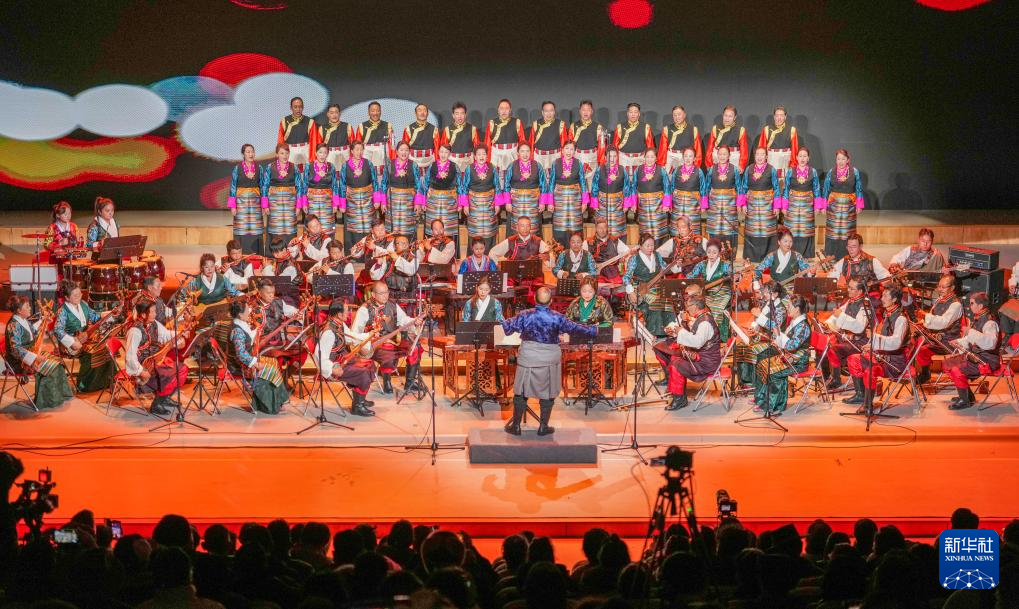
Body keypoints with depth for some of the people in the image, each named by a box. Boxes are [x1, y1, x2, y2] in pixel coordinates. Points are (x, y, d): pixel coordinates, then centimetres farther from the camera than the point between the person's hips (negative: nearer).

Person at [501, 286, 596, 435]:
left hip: (528, 360, 0)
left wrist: (503, 322, 21)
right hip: (550, 360, 0)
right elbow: (575, 328, 1)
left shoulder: (525, 316, -11)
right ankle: (543, 426, 17)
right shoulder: (557, 318, -11)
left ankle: (516, 425, 15)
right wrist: (593, 330, 16)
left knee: (521, 392, 10)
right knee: (548, 393, 12)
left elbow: (508, 327, -3)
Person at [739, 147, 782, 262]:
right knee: (752, 229, 4)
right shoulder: (749, 169, 4)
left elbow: (776, 188, 0)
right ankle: (751, 255, 12)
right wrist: (743, 203, 0)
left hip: (767, 203, -2)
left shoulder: (771, 170, -2)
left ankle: (766, 255, 6)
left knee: (766, 229, -1)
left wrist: (776, 206, -5)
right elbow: (743, 187, 7)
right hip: (752, 203, 2)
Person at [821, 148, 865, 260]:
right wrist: (824, 206, 4)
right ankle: (831, 256, 8)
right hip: (833, 204, 0)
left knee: (847, 231, 3)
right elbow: (825, 189, 7)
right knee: (833, 231, 1)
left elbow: (859, 189, 5)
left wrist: (859, 205, 2)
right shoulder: (831, 172, 2)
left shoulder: (854, 172, 1)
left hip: (849, 205, 0)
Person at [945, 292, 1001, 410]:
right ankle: (968, 395, 21)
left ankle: (964, 401, -5)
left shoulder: (989, 322, -22)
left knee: (956, 371, -24)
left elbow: (990, 343, -39)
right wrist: (959, 342, 8)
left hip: (987, 361, -11)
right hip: (975, 357, 11)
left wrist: (971, 332, -36)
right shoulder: (977, 319, 10)